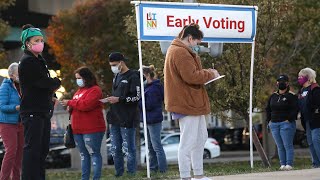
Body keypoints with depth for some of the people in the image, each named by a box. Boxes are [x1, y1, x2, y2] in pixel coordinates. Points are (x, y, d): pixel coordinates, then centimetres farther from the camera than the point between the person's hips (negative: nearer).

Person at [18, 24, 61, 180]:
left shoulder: (38, 60, 19)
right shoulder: (27, 61, -12)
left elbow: (46, 83, 19)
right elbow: (44, 82, -18)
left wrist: (51, 85, -2)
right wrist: (57, 82, 0)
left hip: (43, 111, 10)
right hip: (32, 112, -10)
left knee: (43, 149, 11)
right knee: (32, 148, -11)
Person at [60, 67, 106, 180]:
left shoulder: (94, 90, -9)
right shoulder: (79, 91, 19)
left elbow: (86, 104, -22)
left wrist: (70, 103, -12)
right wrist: (71, 107, 5)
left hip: (91, 129, -9)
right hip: (78, 130, 9)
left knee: (94, 153, -6)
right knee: (83, 154, 12)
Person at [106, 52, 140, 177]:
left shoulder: (132, 77, -8)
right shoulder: (116, 76, 18)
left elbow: (137, 97, -14)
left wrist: (119, 99, -18)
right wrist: (111, 99, 11)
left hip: (127, 119, -8)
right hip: (115, 119, 8)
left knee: (128, 149, -4)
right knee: (115, 150, 10)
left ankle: (131, 174, 2)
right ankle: (119, 174, 18)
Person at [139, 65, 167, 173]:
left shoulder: (153, 89, -18)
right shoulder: (148, 86, 12)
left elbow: (148, 105, -20)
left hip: (153, 120, -10)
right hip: (149, 119, 10)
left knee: (157, 146, -7)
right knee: (151, 147, 16)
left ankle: (162, 170, -5)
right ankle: (153, 168, 23)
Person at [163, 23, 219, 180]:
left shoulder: (180, 51, 19)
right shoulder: (180, 53, -17)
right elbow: (191, 76, -23)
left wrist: (206, 73, 4)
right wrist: (210, 74, -10)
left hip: (193, 103, 12)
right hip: (187, 103, -12)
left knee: (201, 138, 17)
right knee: (188, 142, -8)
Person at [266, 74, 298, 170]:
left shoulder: (291, 96, -4)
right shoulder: (273, 96, 15)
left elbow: (295, 109, -11)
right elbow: (268, 109, 22)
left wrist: (289, 120, -16)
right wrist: (269, 120, 11)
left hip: (286, 123, -6)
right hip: (274, 124, 6)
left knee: (288, 145, -8)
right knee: (280, 146, 7)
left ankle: (289, 164, -9)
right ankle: (282, 164, 9)